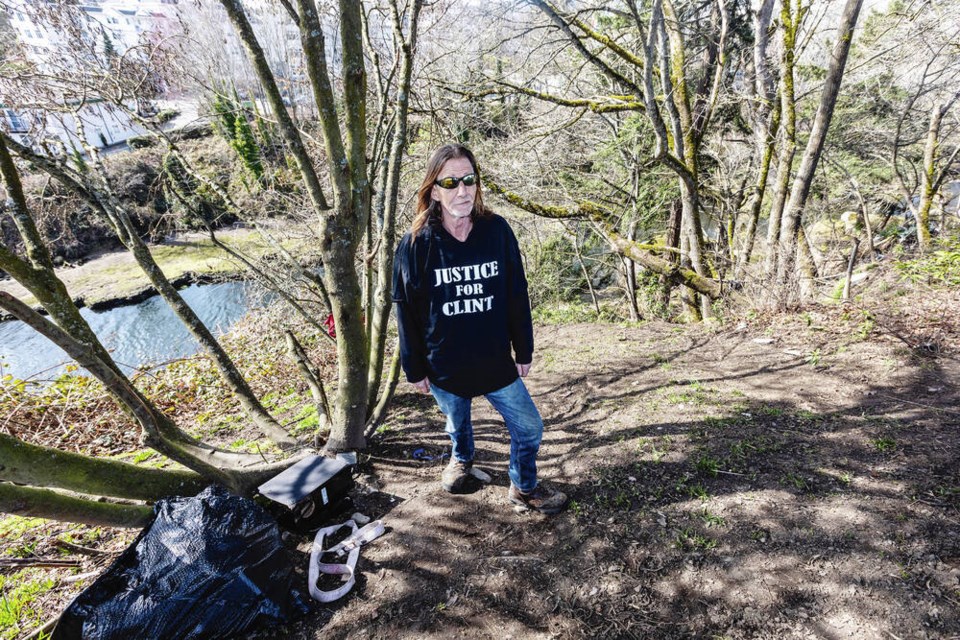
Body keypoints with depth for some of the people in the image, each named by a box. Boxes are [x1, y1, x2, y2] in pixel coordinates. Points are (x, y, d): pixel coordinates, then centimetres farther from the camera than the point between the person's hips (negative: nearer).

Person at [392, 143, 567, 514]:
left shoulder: (497, 231, -10)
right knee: (457, 423, 24)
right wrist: (415, 370, -3)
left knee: (529, 428, 8)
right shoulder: (416, 244, -13)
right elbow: (407, 312, -6)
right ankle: (461, 460, 58)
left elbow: (516, 294, -3)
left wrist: (523, 351, 1)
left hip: (497, 362, 1)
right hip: (443, 368, 0)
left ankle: (524, 489, 36)